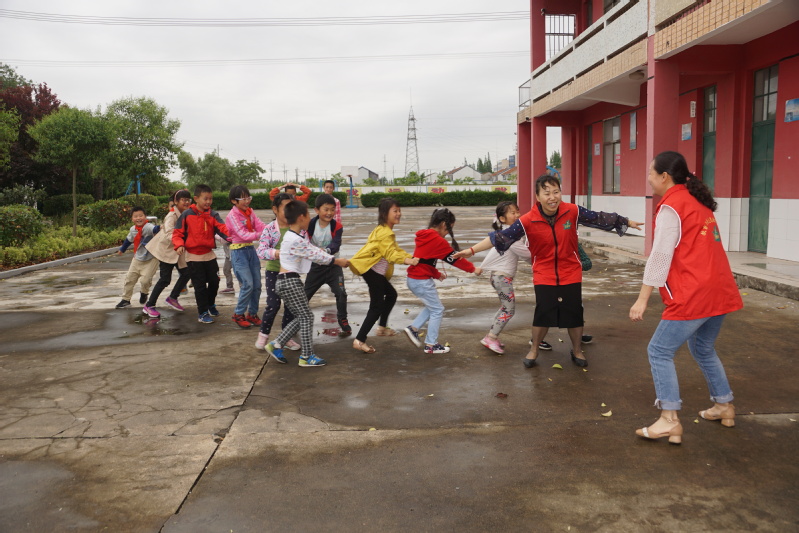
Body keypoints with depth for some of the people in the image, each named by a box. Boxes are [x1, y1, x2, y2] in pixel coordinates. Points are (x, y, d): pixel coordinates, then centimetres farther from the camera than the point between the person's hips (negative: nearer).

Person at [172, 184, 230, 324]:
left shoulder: (212, 214, -1)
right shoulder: (187, 214, -7)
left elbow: (221, 227, -15)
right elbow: (177, 232, -4)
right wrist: (179, 245, -22)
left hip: (209, 254, 3)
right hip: (193, 256, -3)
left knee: (214, 281, 10)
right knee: (200, 285, 1)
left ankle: (210, 304, 37)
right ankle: (202, 313, 15)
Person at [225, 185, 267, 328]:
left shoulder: (250, 211, 8)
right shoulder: (232, 216, -12)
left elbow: (260, 225, -4)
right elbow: (244, 235, -21)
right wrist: (261, 235, -33)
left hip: (251, 249, 7)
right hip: (239, 251, -7)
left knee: (257, 284, 6)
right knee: (247, 284, -11)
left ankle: (252, 314, 20)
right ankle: (238, 314, 7)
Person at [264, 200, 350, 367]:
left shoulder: (299, 235, 12)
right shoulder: (296, 240, -20)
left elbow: (313, 250, 13)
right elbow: (314, 256, -13)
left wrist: (335, 259, 5)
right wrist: (337, 261, -1)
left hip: (286, 280, 10)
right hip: (290, 281, -10)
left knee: (300, 317, 16)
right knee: (306, 317, -1)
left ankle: (276, 345, 20)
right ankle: (307, 356, 6)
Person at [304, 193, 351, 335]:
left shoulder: (337, 227, -14)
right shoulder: (310, 225, -12)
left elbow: (336, 244, -27)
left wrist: (327, 250, -48)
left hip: (333, 265, -1)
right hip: (316, 266, 1)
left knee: (341, 293, -11)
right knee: (305, 295, 9)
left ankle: (343, 321, 8)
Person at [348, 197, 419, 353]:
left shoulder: (386, 230, 18)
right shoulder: (384, 232, -16)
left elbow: (395, 249, 17)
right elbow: (391, 253, -24)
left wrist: (411, 257, 5)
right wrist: (407, 261, -36)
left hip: (377, 271, 11)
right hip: (370, 269, -11)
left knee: (391, 294, 24)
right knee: (377, 306, -11)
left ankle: (382, 328, 36)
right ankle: (360, 340, -11)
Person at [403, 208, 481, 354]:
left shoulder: (424, 236, 10)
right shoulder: (437, 240, -16)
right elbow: (454, 258, -10)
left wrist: (436, 274, 19)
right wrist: (473, 268, 1)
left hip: (413, 279, 9)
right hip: (422, 281, -9)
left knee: (431, 306, 23)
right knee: (437, 310, 5)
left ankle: (413, 329, 18)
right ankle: (431, 345, 12)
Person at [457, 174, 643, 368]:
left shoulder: (573, 211, -12)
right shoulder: (528, 221, -17)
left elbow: (600, 218, 2)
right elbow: (501, 237, -15)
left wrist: (627, 222, 12)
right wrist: (472, 250, -19)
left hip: (571, 274, 2)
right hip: (544, 276, -2)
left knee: (575, 314, 10)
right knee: (542, 315, 2)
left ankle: (577, 350, 35)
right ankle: (534, 350, 28)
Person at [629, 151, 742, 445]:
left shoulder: (671, 207, -11)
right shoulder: (696, 201, 16)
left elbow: (660, 257, -17)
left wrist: (642, 299, -15)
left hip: (693, 296, -9)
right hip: (720, 291, 9)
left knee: (659, 352, -3)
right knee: (703, 349, 25)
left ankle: (670, 421, -6)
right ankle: (724, 406, 34)